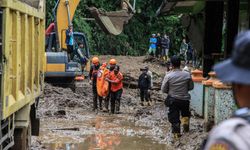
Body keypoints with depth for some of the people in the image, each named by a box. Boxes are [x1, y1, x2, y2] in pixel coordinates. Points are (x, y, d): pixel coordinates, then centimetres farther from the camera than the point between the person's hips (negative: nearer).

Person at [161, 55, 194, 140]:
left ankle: (176, 134, 12)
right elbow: (191, 87, 3)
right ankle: (185, 121, 6)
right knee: (185, 113, 28)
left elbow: (163, 90, -6)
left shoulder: (168, 76, -14)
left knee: (174, 117, 9)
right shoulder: (187, 75, -10)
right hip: (185, 99, 2)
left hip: (173, 100, -2)